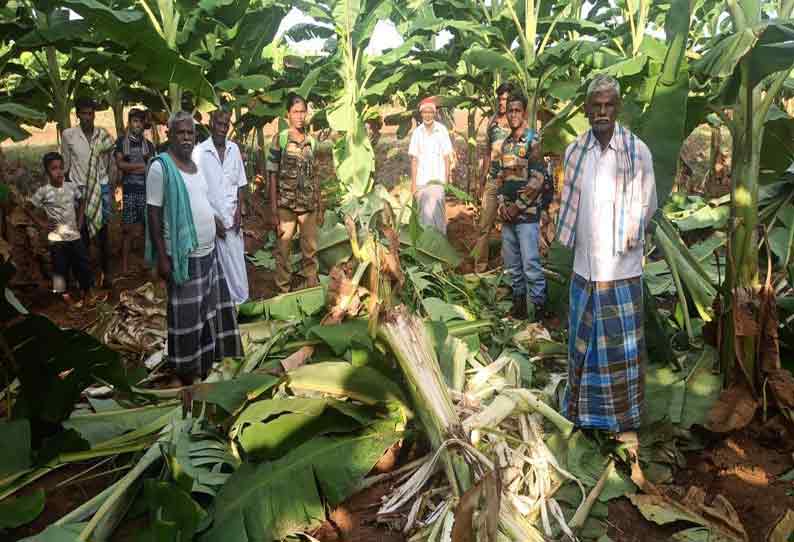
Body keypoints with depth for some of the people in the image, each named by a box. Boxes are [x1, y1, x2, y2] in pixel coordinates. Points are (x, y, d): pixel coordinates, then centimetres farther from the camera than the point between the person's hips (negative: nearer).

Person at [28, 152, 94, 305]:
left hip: (75, 235, 3)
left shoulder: (72, 187, -2)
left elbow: (81, 201, 16)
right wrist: (41, 223, -5)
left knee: (82, 265, 9)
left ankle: (86, 292, 27)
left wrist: (80, 219, 8)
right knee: (61, 268, 7)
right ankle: (65, 296, 22)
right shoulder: (43, 192, -11)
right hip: (56, 239, -3)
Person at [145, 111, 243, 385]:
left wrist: (214, 221, 8)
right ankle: (185, 369, 19)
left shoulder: (196, 164, 9)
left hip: (208, 252, 8)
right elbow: (153, 214, -14)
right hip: (183, 255, -8)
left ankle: (205, 360, 34)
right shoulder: (161, 167, -13)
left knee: (208, 308, 18)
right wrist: (162, 257, -17)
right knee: (186, 316, 3)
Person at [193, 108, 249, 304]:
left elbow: (241, 184, 9)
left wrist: (239, 212, -1)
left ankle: (238, 298, 18)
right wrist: (213, 218, -8)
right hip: (210, 217, -3)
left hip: (232, 217, 3)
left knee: (236, 259, 6)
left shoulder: (234, 149, 4)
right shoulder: (200, 151, -8)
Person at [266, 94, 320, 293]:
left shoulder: (311, 141, 9)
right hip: (286, 206, -3)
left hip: (309, 206, 4)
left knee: (311, 250, 11)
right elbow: (273, 176, -5)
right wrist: (273, 211, -10)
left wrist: (320, 206, 11)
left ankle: (313, 287, 24)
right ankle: (283, 290, 16)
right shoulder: (279, 139, -3)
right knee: (283, 249, 4)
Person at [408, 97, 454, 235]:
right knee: (423, 214, 7)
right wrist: (413, 183, 2)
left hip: (437, 180, -2)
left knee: (437, 213, -12)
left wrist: (447, 180, -3)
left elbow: (447, 157, 2)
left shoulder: (442, 130, -1)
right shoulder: (417, 132, 5)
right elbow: (414, 159, 6)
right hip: (421, 181, 2)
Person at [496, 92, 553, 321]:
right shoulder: (506, 144, 13)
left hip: (527, 214, -7)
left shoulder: (533, 142, -8)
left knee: (530, 263, -8)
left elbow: (537, 180, -14)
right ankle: (519, 300, 24)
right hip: (508, 214, 7)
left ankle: (538, 306, 2)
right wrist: (502, 204, 3)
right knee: (511, 262, 12)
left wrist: (518, 206, -13)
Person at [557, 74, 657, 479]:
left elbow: (647, 205, 0)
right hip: (584, 267, 3)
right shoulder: (574, 151, 1)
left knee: (623, 347, 7)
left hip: (622, 268, -3)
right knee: (583, 342, 15)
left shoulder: (638, 151, -9)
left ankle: (626, 421, 21)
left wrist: (629, 235, -5)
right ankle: (586, 410, 34)